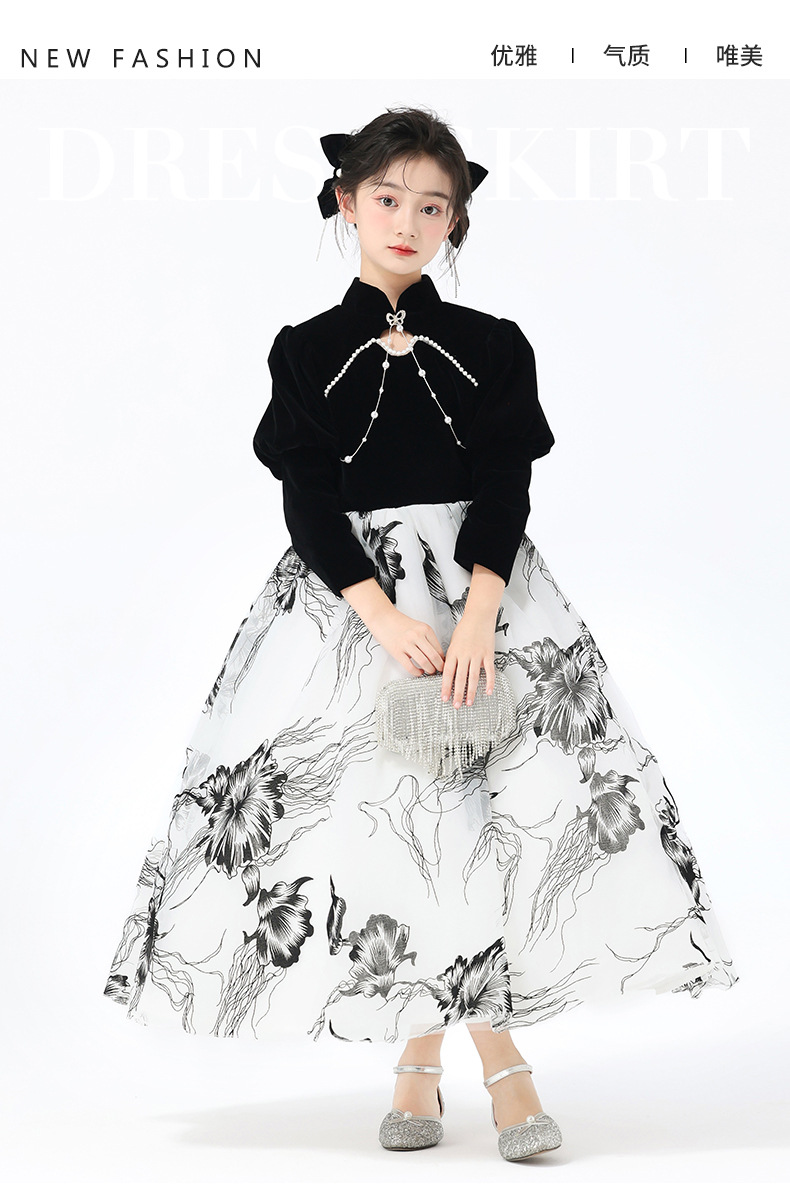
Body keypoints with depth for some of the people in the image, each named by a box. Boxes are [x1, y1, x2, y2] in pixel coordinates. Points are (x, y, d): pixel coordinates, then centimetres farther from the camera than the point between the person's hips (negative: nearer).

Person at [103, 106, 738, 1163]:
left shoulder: (493, 346, 6)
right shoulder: (307, 351, 5)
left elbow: (507, 489, -4)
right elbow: (309, 500, -3)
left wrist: (476, 616, -18)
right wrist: (384, 618, -15)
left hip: (480, 590, 0)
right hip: (349, 596, 0)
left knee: (471, 810, -10)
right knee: (382, 817, -2)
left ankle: (427, 1055, 2)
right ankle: (492, 1049, 11)